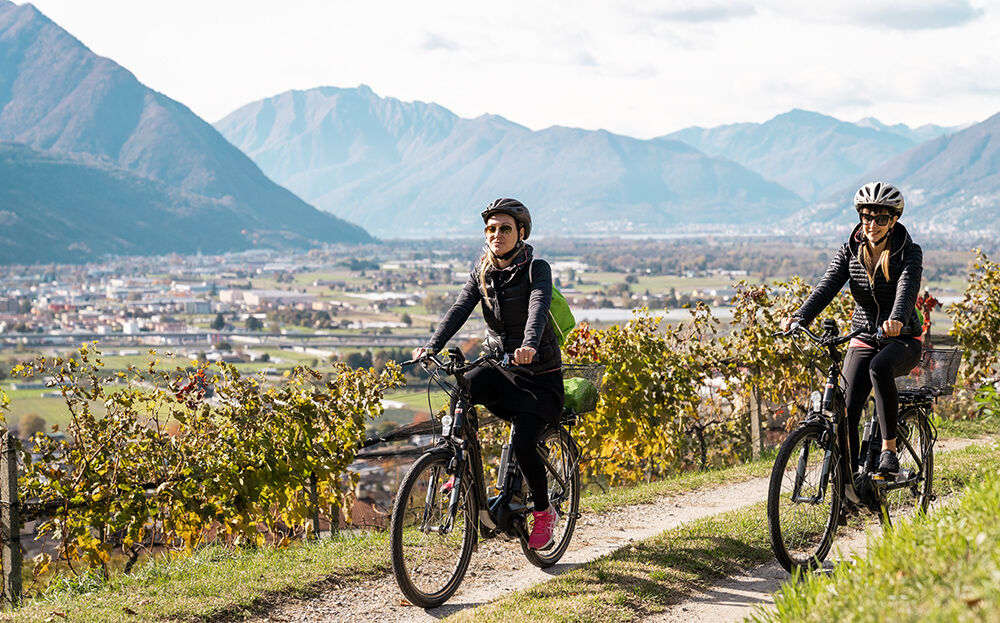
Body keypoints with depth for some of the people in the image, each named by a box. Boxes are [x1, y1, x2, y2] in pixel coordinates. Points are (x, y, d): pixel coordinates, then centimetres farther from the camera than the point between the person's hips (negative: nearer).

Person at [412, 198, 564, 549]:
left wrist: (529, 346, -52)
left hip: (539, 374, -4)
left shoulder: (537, 269, -12)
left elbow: (538, 308, -31)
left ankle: (544, 513, 5)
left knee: (523, 444, -20)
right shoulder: (482, 272, 3)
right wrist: (431, 347, -27)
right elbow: (460, 310, -10)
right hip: (499, 368, 4)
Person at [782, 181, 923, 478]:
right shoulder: (851, 251, 0)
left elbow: (907, 288, -28)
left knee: (879, 367, -37)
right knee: (846, 412, -14)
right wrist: (800, 317, -33)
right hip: (863, 341, 3)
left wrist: (896, 319, -50)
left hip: (903, 341, -3)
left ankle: (889, 449, -26)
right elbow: (827, 286, -13)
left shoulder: (909, 252, -9)